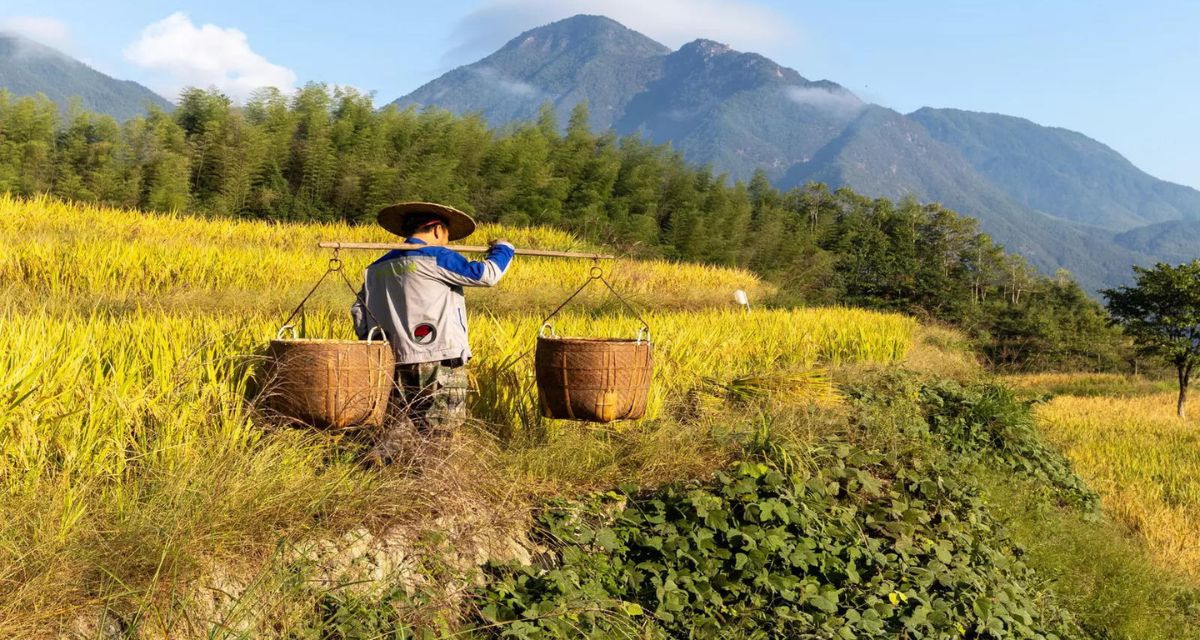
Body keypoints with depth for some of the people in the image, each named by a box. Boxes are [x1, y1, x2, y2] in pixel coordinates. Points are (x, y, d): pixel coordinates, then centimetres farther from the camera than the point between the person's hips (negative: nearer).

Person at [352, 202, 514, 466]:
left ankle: (378, 456, -4)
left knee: (400, 420, 15)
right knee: (439, 430, 1)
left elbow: (360, 311, 16)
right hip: (442, 361, -6)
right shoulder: (436, 258, -7)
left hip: (401, 360, 7)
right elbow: (486, 275, -9)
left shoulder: (379, 267, 15)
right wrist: (502, 248, 9)